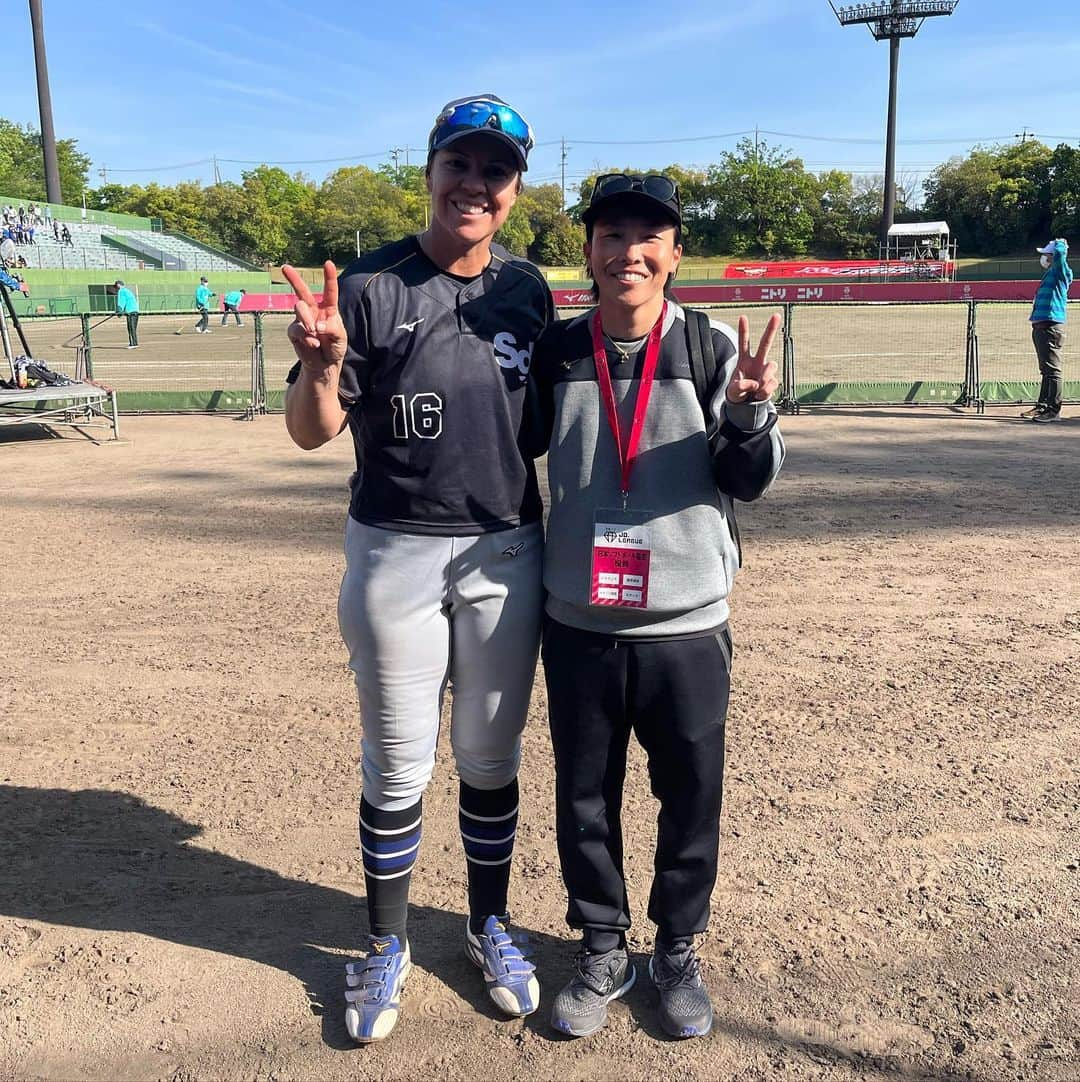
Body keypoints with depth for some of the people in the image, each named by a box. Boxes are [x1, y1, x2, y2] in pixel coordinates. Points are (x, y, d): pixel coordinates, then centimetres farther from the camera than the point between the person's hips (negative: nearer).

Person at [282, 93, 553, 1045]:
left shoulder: (529, 291, 4)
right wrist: (322, 362, -28)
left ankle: (491, 927, 35)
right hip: (395, 554, -2)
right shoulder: (368, 285, -7)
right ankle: (385, 946, 30)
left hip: (507, 555, 3)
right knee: (397, 766, 10)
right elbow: (312, 431, -9)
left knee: (491, 760, 15)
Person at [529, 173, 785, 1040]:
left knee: (692, 799, 13)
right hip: (578, 626, 2)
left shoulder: (714, 346, -5)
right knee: (583, 800, 14)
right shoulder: (557, 351, 1)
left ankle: (678, 951, 37)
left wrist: (748, 408, -24)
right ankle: (603, 951, 37)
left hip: (687, 627, -1)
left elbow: (750, 481, -5)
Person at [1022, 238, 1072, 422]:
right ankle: (1043, 406, 23)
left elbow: (1060, 252, -23)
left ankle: (1053, 409, -8)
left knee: (1052, 370, -9)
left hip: (1051, 327, -10)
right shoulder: (1050, 274, 19)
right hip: (1040, 327, 10)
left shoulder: (1061, 273, -8)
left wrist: (1061, 243, -6)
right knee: (1046, 370, 16)